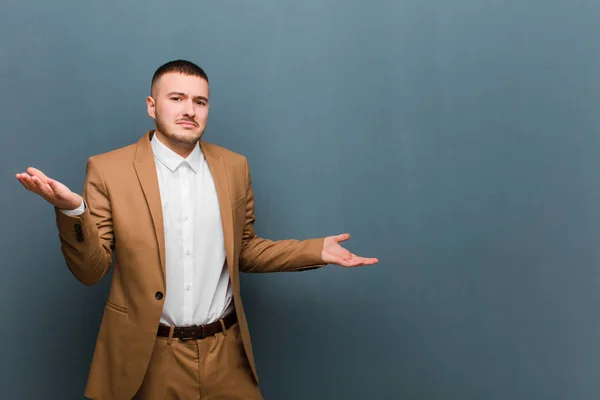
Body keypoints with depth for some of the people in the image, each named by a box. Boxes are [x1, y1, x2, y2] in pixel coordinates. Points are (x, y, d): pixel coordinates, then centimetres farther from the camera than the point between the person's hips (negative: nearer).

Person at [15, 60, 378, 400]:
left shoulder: (234, 167, 4)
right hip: (148, 356, -2)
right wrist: (72, 210, -23)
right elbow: (90, 269, -6)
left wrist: (317, 250, 2)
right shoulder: (109, 169, -6)